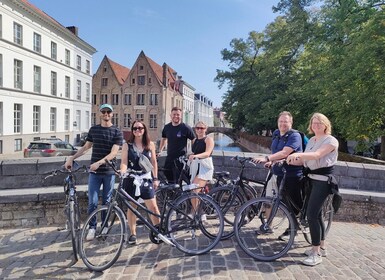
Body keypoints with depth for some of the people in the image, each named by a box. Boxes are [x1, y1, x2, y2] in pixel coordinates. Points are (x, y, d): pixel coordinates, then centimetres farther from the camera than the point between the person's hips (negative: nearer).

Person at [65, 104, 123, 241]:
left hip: (109, 172, -2)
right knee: (92, 202, 0)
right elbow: (85, 147, 14)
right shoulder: (93, 129, 7)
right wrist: (71, 158, 4)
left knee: (106, 201, 9)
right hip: (94, 172, 2)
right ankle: (92, 227, 15)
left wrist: (99, 162, -25)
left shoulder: (117, 132, -3)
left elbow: (114, 152, -13)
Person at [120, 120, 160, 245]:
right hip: (131, 179, 0)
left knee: (153, 207, -3)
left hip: (146, 179, 0)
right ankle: (133, 234, 20)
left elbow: (154, 162, 9)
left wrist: (155, 178, 7)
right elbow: (124, 162, -7)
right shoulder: (127, 145, 1)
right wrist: (122, 172, -27)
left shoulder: (150, 144, 5)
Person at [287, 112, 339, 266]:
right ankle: (321, 247, 29)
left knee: (311, 214, -13)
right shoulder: (311, 140, 13)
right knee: (316, 213, 15)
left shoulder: (331, 140, -11)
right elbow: (305, 160, 7)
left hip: (322, 180, -8)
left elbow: (317, 155, -29)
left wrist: (298, 154, -43)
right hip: (312, 178, 8)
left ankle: (316, 253, -3)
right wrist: (292, 159, -10)